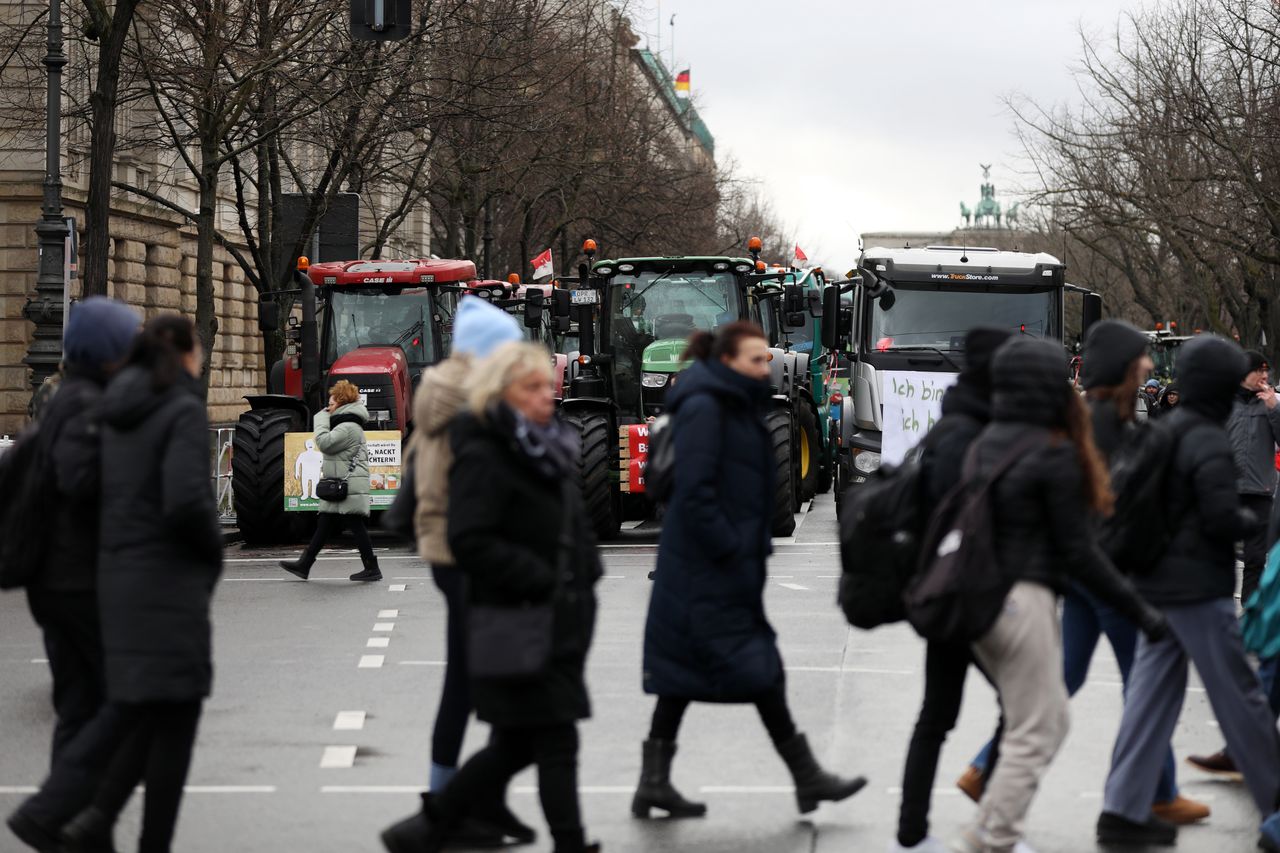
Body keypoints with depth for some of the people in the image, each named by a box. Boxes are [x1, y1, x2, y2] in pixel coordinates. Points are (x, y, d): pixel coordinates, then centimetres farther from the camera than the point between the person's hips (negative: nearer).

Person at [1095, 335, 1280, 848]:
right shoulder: (1210, 444, -17)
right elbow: (1221, 518, -21)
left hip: (1157, 585, 9)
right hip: (1200, 589, -9)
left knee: (1151, 694, 8)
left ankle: (1124, 809, 5)